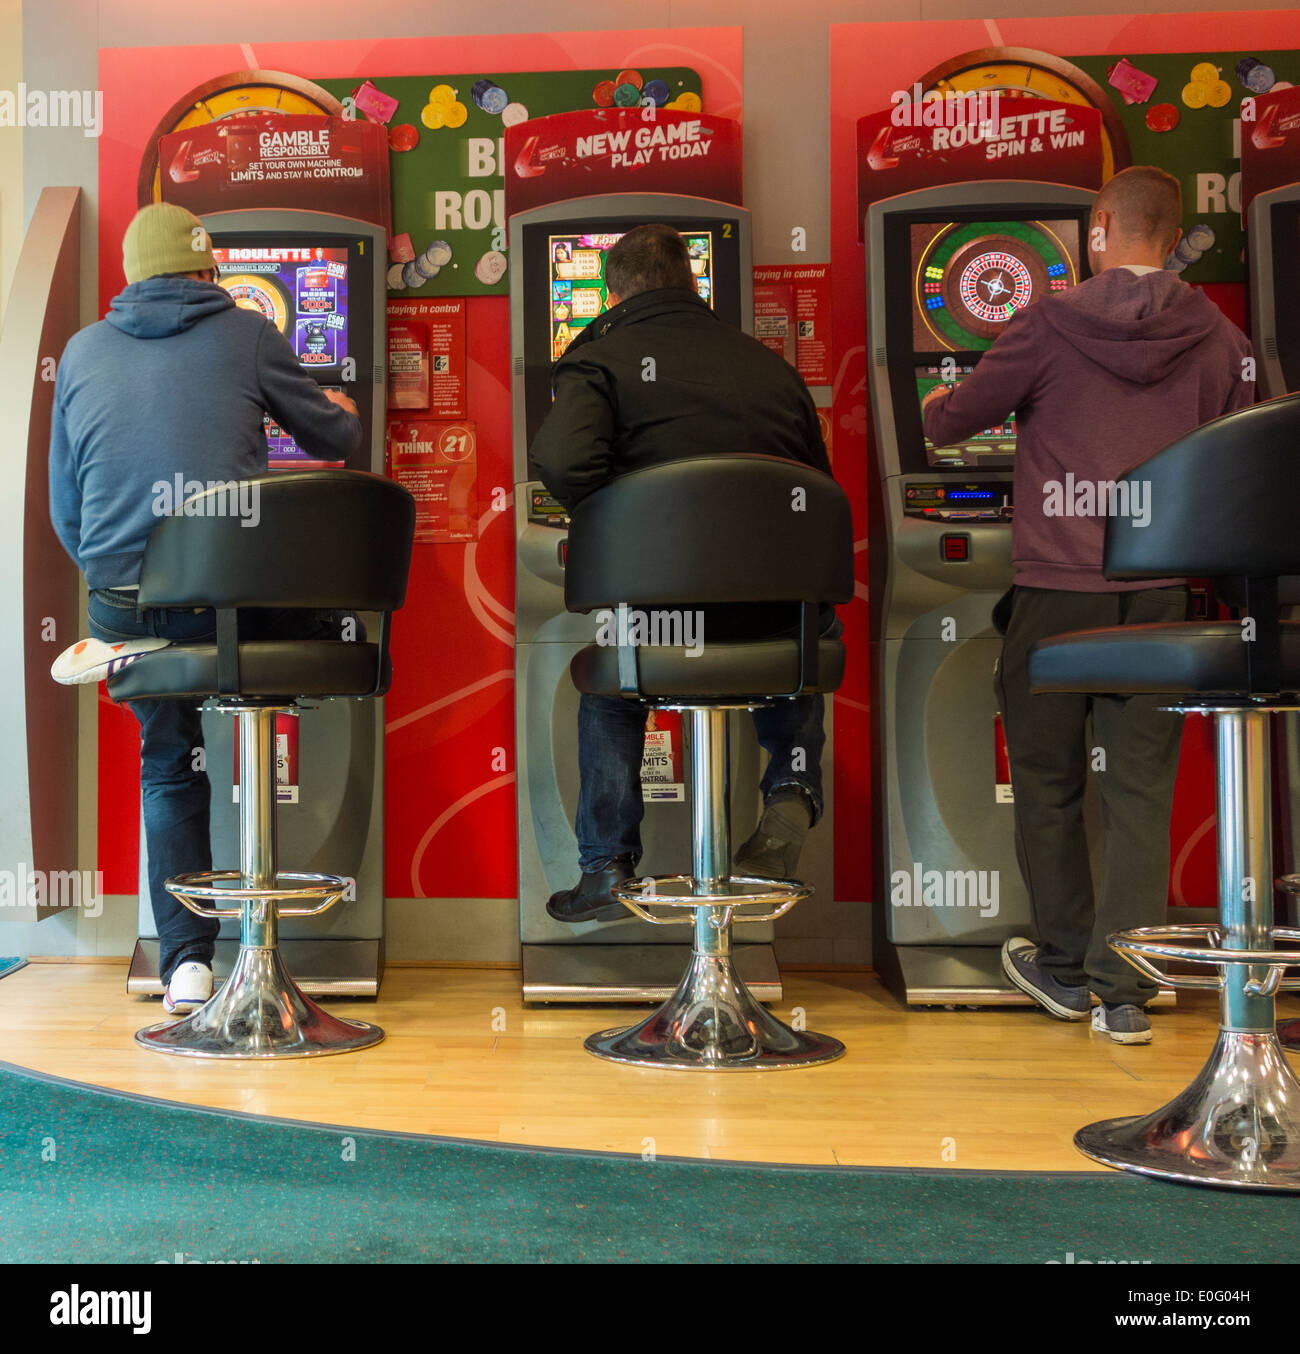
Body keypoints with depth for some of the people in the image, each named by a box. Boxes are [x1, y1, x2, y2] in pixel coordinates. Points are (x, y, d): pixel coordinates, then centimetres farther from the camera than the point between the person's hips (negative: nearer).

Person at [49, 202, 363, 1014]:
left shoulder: (81, 353, 13)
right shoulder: (246, 335, 4)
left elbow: (65, 507, 17)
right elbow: (336, 441, 16)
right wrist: (346, 414, 39)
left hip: (123, 605, 4)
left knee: (167, 767, 20)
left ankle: (186, 959, 15)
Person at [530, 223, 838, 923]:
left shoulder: (597, 357, 2)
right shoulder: (770, 363, 15)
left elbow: (563, 465, -19)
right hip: (786, 617, 3)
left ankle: (606, 865, 28)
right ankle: (790, 791, 22)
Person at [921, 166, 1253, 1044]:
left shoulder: (1050, 325, -4)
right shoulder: (1221, 342, 4)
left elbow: (951, 424, 6)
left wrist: (938, 407, 29)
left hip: (1057, 585, -2)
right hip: (1162, 590, 2)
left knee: (1048, 781, 12)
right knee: (1141, 788, 6)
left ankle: (1064, 968, 23)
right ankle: (1124, 989, 8)